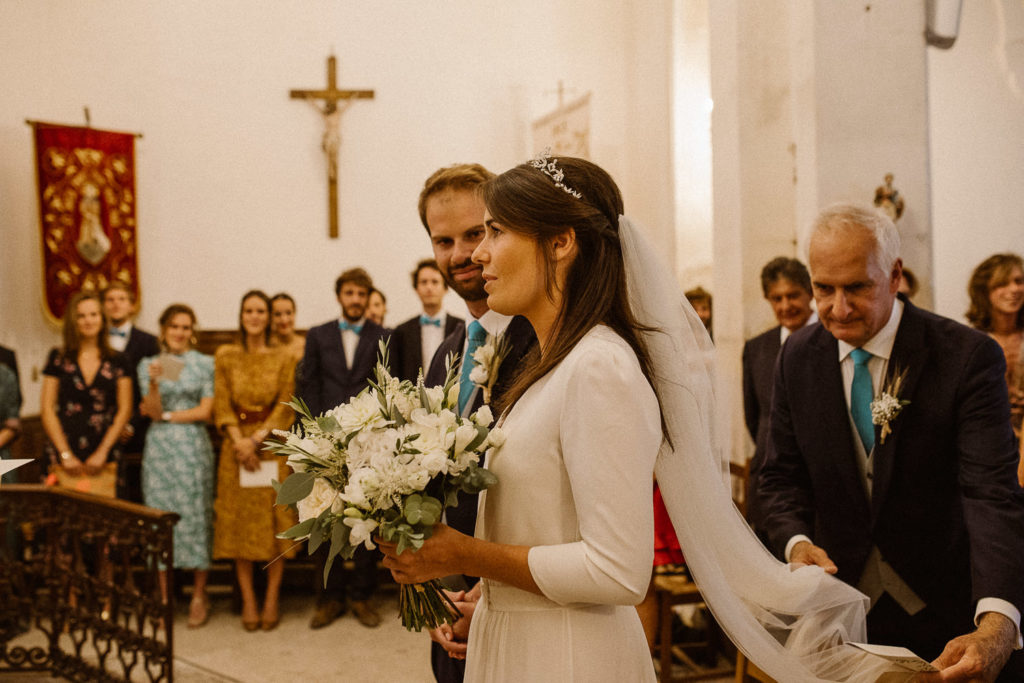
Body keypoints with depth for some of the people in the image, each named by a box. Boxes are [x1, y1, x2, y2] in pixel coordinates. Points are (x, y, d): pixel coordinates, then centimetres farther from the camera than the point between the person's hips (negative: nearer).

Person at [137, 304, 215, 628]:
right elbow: (153, 411, -1)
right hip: (159, 449, 1)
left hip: (194, 447, -1)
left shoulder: (206, 364, 5)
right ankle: (164, 597, 11)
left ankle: (199, 597, 8)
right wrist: (154, 383, -18)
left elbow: (205, 411, -1)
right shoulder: (149, 364, 9)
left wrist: (166, 415, -2)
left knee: (196, 515, -1)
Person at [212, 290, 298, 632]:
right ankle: (248, 600, 8)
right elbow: (222, 405, 2)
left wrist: (257, 439, -13)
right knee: (240, 521, 1)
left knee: (275, 520, 0)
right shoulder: (225, 356, 6)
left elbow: (285, 407, -3)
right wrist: (239, 441, -11)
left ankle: (272, 599, 8)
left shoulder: (282, 358, 4)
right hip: (236, 443, 1)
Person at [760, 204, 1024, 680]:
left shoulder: (967, 356, -16)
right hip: (839, 601, 3)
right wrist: (796, 542, -18)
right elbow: (783, 475, 3)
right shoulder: (798, 358, -3)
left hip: (941, 609, -2)